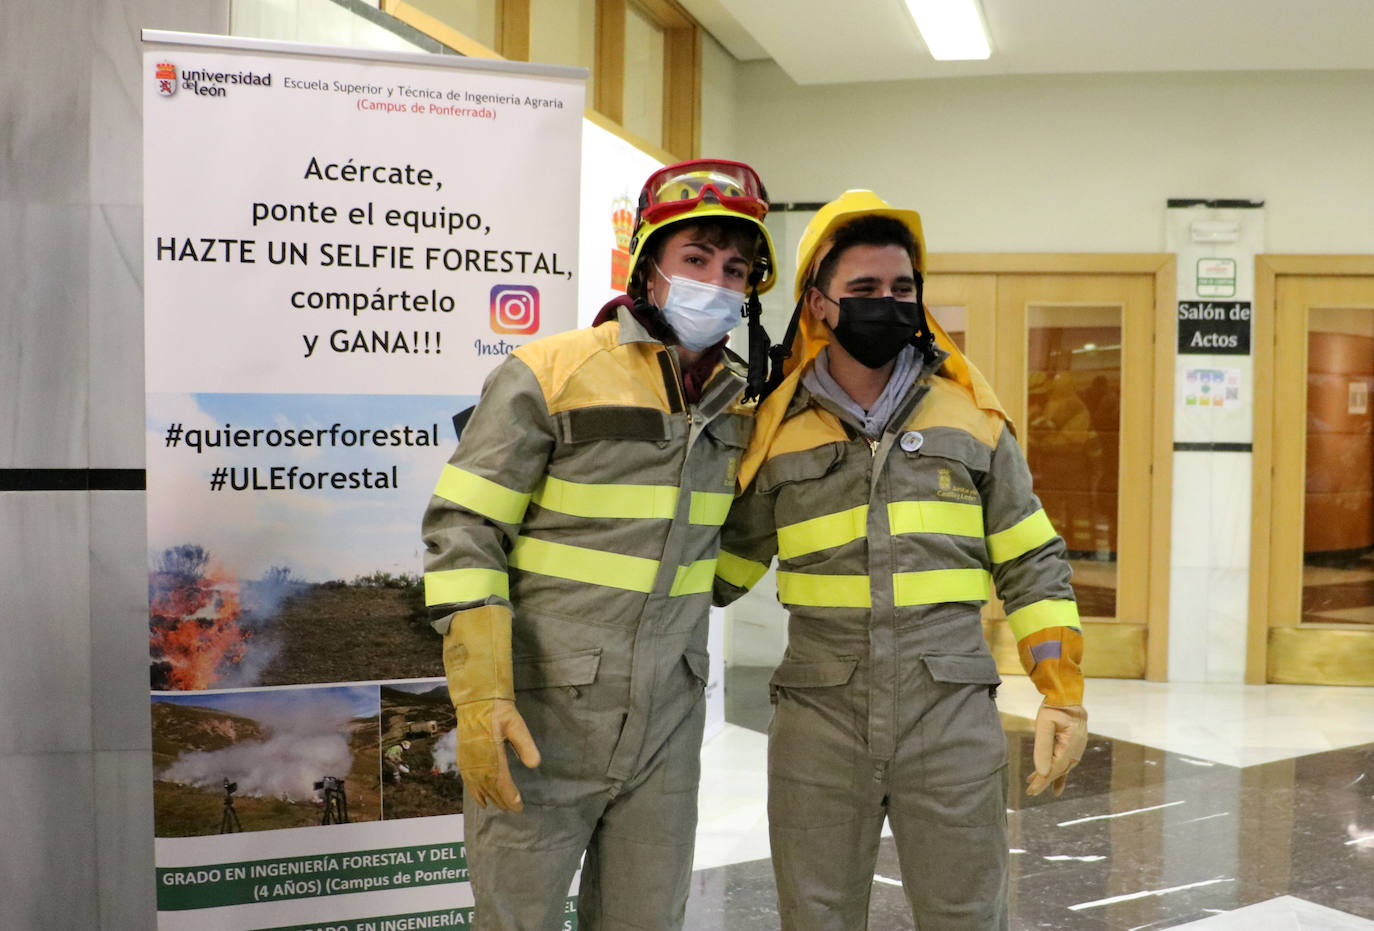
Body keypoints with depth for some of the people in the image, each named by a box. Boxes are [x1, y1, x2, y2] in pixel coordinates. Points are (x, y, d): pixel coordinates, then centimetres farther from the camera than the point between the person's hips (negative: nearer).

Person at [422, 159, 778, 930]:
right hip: (541, 716, -4)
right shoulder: (550, 374, -10)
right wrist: (479, 694, -19)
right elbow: (463, 529, -13)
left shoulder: (741, 397, 6)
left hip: (668, 720, 5)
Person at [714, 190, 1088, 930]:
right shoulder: (778, 431, 3)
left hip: (952, 719, 0)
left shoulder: (970, 417, 4)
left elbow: (1031, 564, 7)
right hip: (817, 724, 1)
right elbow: (723, 563, 13)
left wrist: (1061, 695, 1)